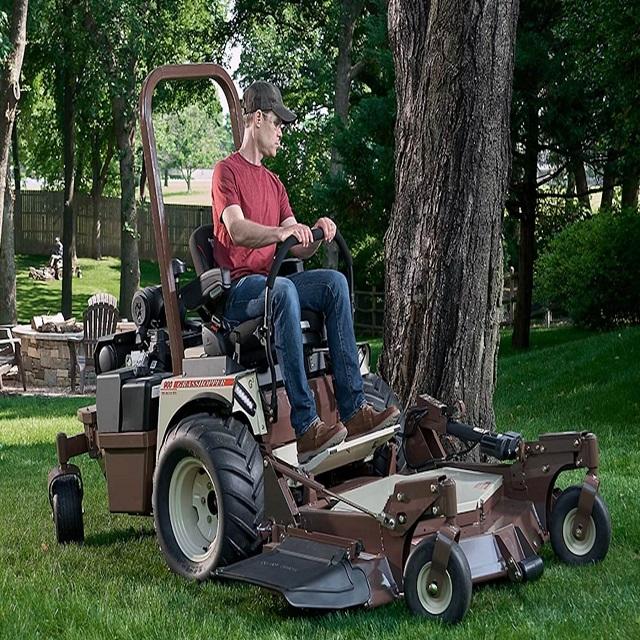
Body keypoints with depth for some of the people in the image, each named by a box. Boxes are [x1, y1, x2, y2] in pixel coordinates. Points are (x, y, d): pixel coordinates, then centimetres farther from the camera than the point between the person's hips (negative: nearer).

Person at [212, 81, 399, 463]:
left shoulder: (274, 183, 25)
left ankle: (354, 410, -27)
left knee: (335, 282, -19)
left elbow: (298, 249, 14)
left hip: (272, 284, 7)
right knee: (284, 290, -37)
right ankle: (305, 427, -45)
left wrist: (317, 235, -7)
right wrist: (282, 231, -33)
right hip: (238, 291, -7)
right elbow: (237, 231, -17)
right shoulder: (227, 171, 2)